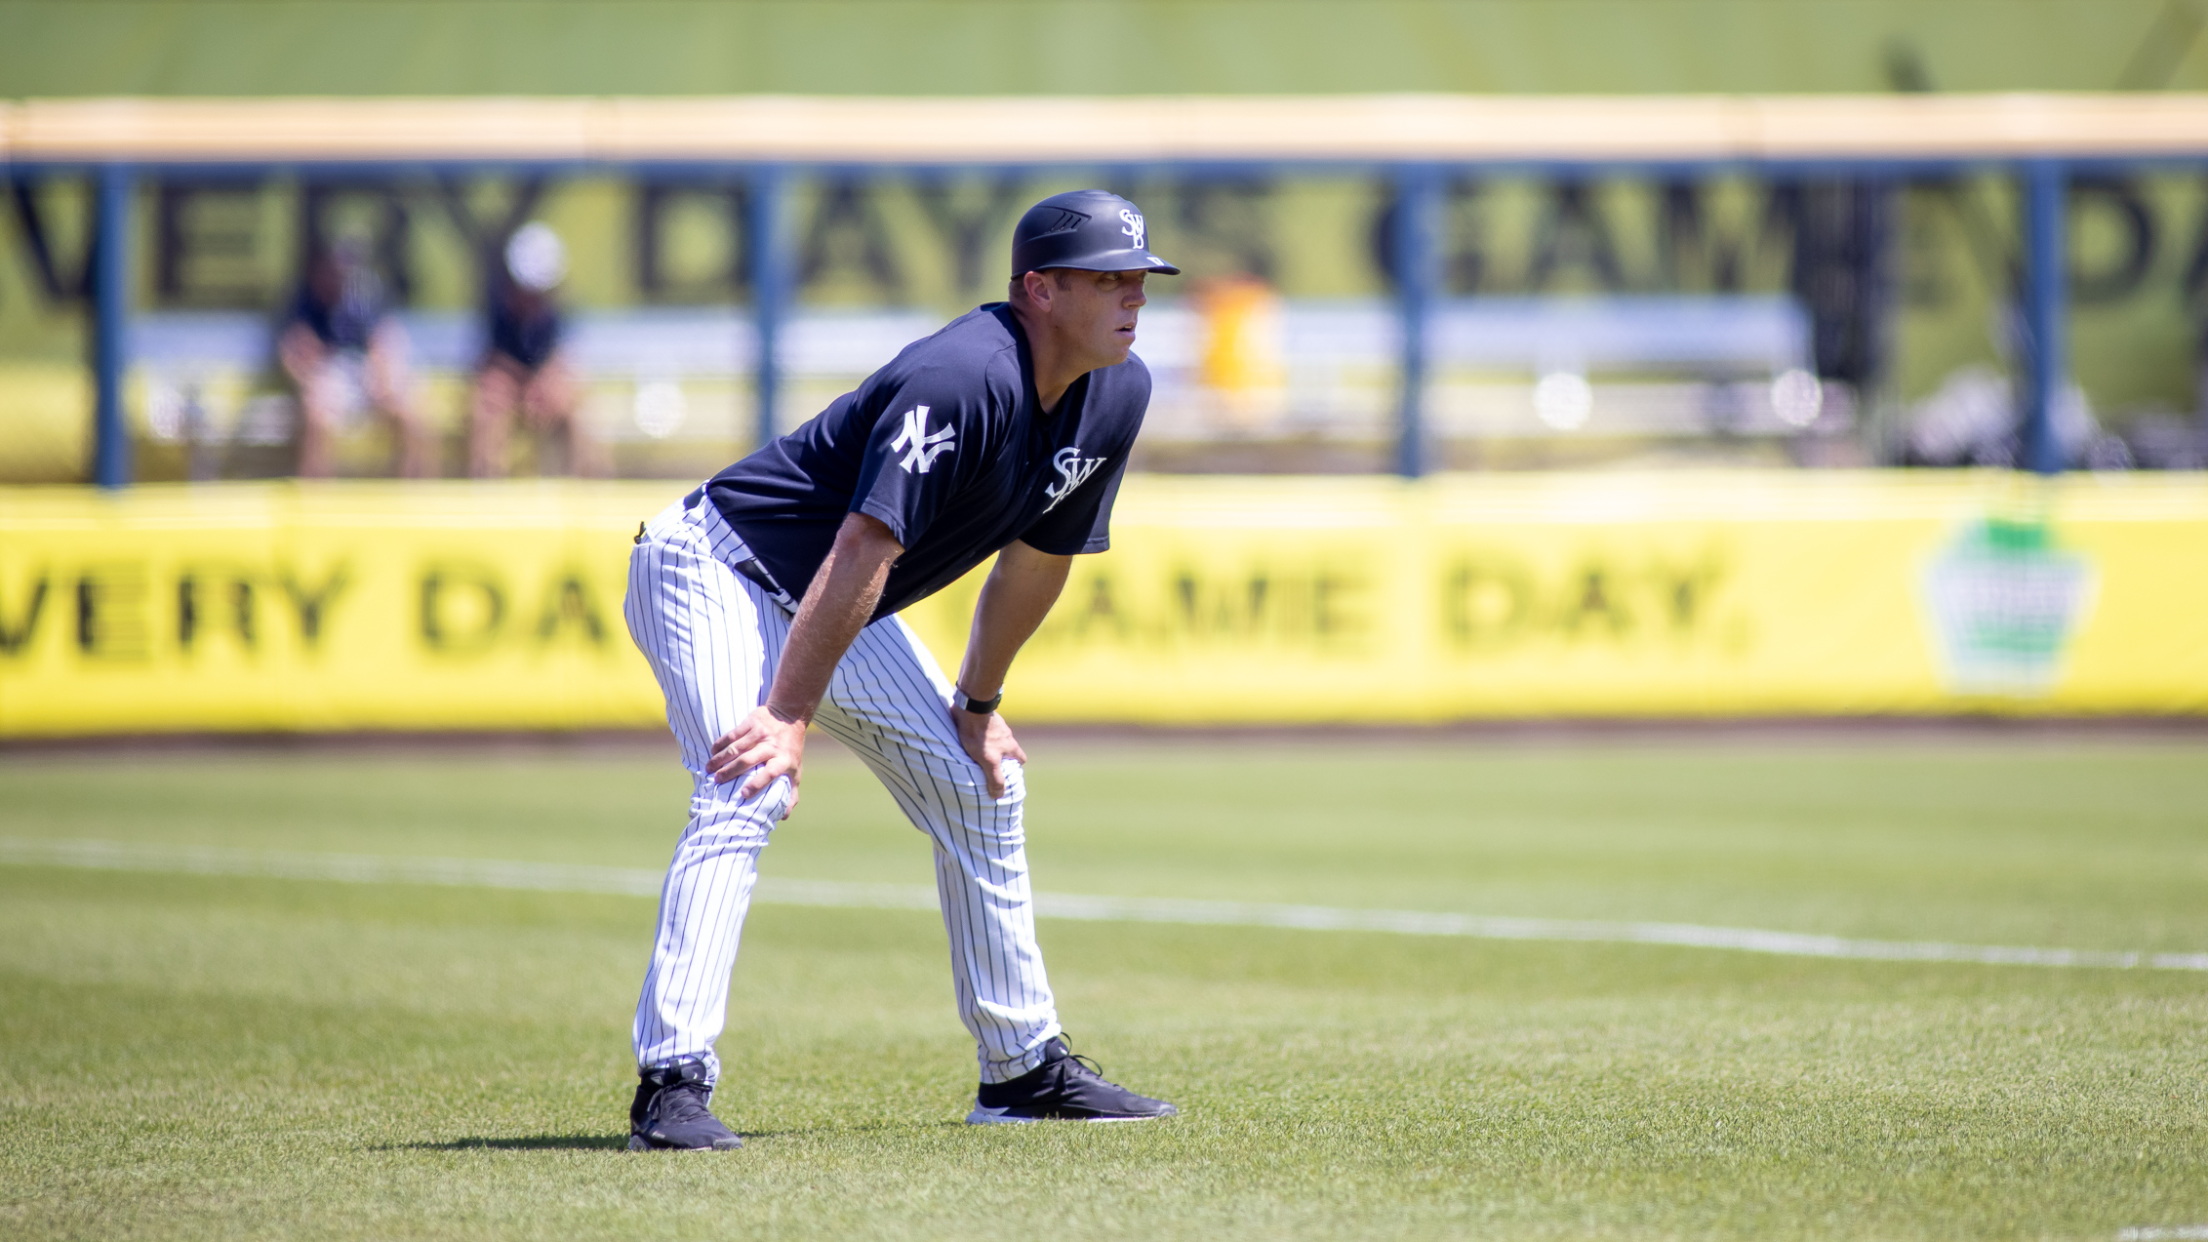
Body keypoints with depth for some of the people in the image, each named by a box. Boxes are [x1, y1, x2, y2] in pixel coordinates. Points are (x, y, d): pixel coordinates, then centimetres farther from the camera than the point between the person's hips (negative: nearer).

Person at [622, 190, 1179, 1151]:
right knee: (747, 791, -27)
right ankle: (672, 1085, -31)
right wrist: (790, 715, -36)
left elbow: (1037, 559, 9)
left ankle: (1025, 1068, 22)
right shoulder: (966, 380, -31)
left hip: (837, 616, 10)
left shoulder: (1115, 394, -4)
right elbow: (863, 551, -34)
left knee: (979, 782, 11)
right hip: (716, 572, -10)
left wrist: (978, 705, 13)